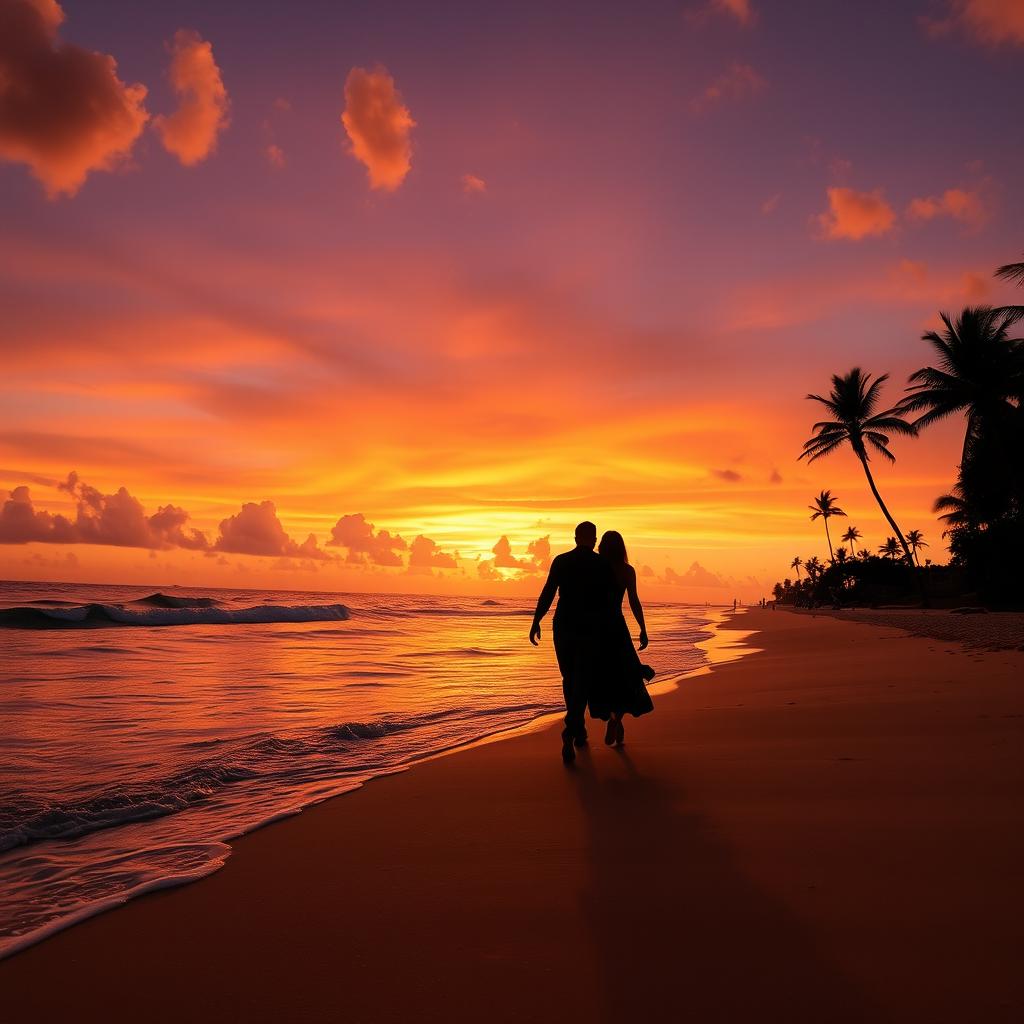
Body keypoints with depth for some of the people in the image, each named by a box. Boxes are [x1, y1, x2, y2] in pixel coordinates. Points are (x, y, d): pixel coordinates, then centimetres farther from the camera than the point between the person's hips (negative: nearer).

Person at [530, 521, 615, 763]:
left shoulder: (560, 561, 1)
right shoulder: (603, 564, -2)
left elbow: (547, 593, -7)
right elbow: (611, 598, 0)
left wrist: (536, 622, -5)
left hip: (563, 627, 2)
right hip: (591, 629, -2)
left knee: (569, 679, 17)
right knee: (581, 682, -1)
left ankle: (578, 730, 28)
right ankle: (570, 733, -17)